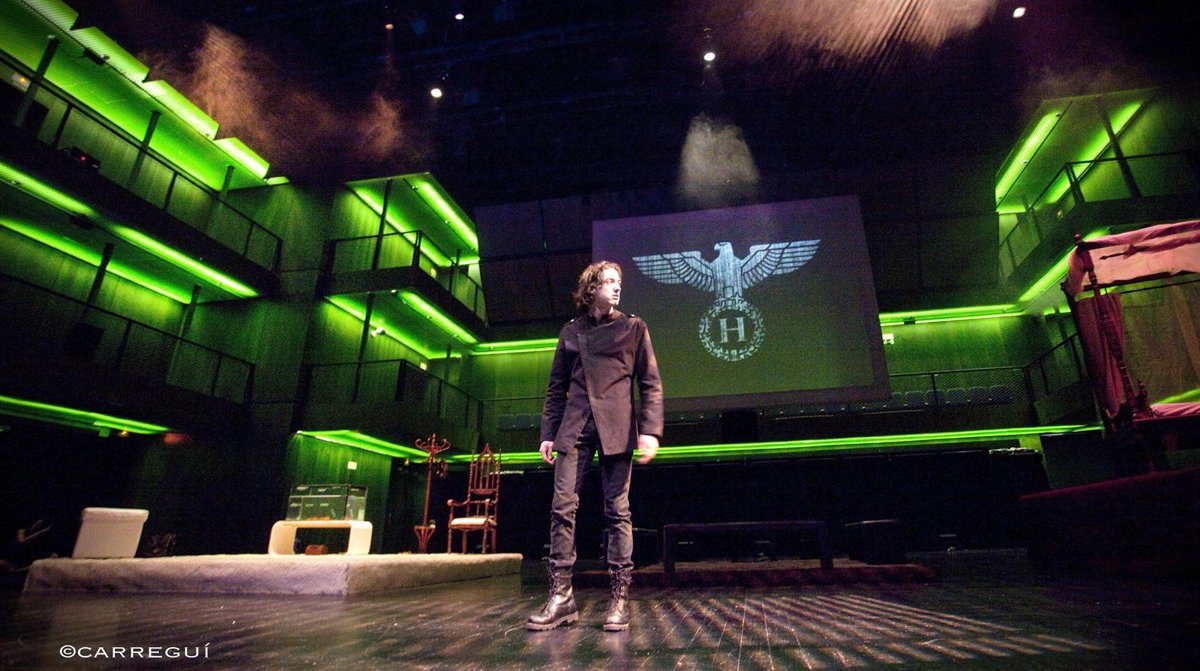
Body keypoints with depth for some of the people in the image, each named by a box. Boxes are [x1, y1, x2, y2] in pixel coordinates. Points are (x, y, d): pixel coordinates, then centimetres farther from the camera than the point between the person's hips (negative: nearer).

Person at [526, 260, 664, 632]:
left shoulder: (633, 327, 9)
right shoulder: (571, 331, 14)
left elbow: (651, 384, 4)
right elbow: (556, 388, 15)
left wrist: (650, 429, -8)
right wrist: (548, 432, 8)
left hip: (616, 427, -2)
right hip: (574, 427, 2)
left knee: (617, 511, 0)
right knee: (562, 507, -2)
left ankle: (620, 597, 10)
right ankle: (561, 595, 7)